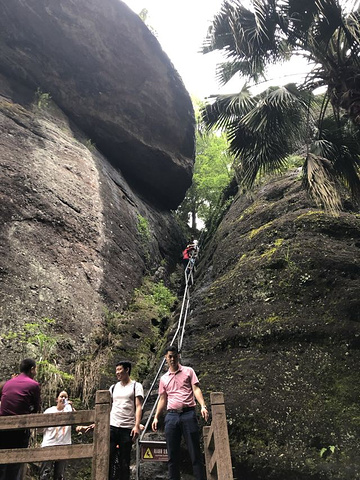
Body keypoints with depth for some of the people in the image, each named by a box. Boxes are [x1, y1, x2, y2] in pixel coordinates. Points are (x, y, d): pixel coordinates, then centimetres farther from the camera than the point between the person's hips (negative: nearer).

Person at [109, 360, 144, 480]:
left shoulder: (136, 386, 4)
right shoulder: (113, 387, 16)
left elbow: (138, 407, -4)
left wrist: (137, 425, -15)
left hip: (127, 427, -3)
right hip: (112, 426, 3)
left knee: (124, 461, 3)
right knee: (109, 458, -3)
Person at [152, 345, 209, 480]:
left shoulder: (188, 371, 8)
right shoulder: (163, 378, 16)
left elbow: (196, 389, -1)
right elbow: (163, 400, 18)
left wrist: (203, 406, -16)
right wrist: (156, 417, 8)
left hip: (188, 414, -3)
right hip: (171, 416, 3)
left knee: (195, 452, -1)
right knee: (172, 454, 5)